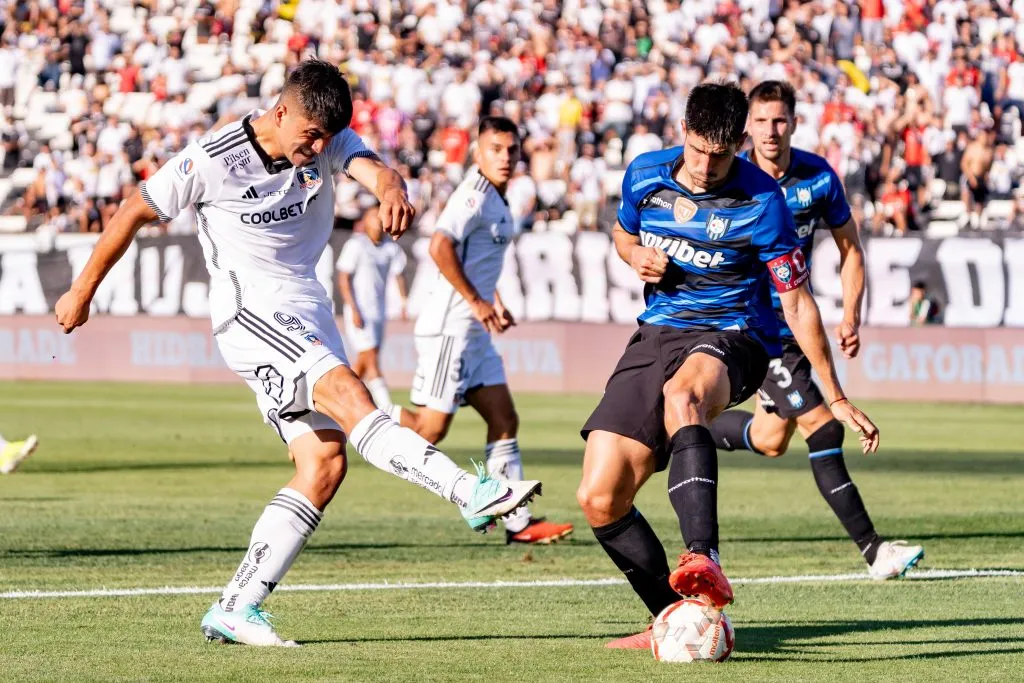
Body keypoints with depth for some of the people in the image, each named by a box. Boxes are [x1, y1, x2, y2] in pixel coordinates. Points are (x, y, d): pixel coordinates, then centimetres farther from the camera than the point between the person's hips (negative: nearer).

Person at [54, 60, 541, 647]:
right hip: (251, 312, -7)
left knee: (324, 465, -2)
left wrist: (392, 191, -47)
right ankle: (474, 493, -39)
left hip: (309, 313, 7)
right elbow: (134, 213, -1)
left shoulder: (329, 141, 0)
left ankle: (237, 608, 0)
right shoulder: (213, 159, -12)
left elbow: (371, 168, -21)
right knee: (351, 400, -26)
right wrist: (83, 291, 7)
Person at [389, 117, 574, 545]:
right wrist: (477, 301, -21)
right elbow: (440, 247, -27)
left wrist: (495, 306, 21)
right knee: (431, 426, -9)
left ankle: (517, 522, 4)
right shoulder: (475, 194, -15)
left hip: (475, 332, 10)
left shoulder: (497, 200, 16)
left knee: (504, 420, 5)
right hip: (449, 327, -10)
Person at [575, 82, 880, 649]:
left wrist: (836, 398, -3)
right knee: (598, 498, -9)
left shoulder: (761, 203, -11)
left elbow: (797, 304, -5)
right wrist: (635, 254, -1)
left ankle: (703, 561, -63)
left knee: (681, 393, -44)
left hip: (731, 338, -5)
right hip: (656, 334, 6)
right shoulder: (645, 175, 3)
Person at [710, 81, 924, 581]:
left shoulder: (819, 176, -3)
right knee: (822, 429, -14)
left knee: (770, 441, 16)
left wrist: (851, 318, -4)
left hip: (794, 317, 6)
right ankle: (871, 549, -13)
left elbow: (849, 248, 6)